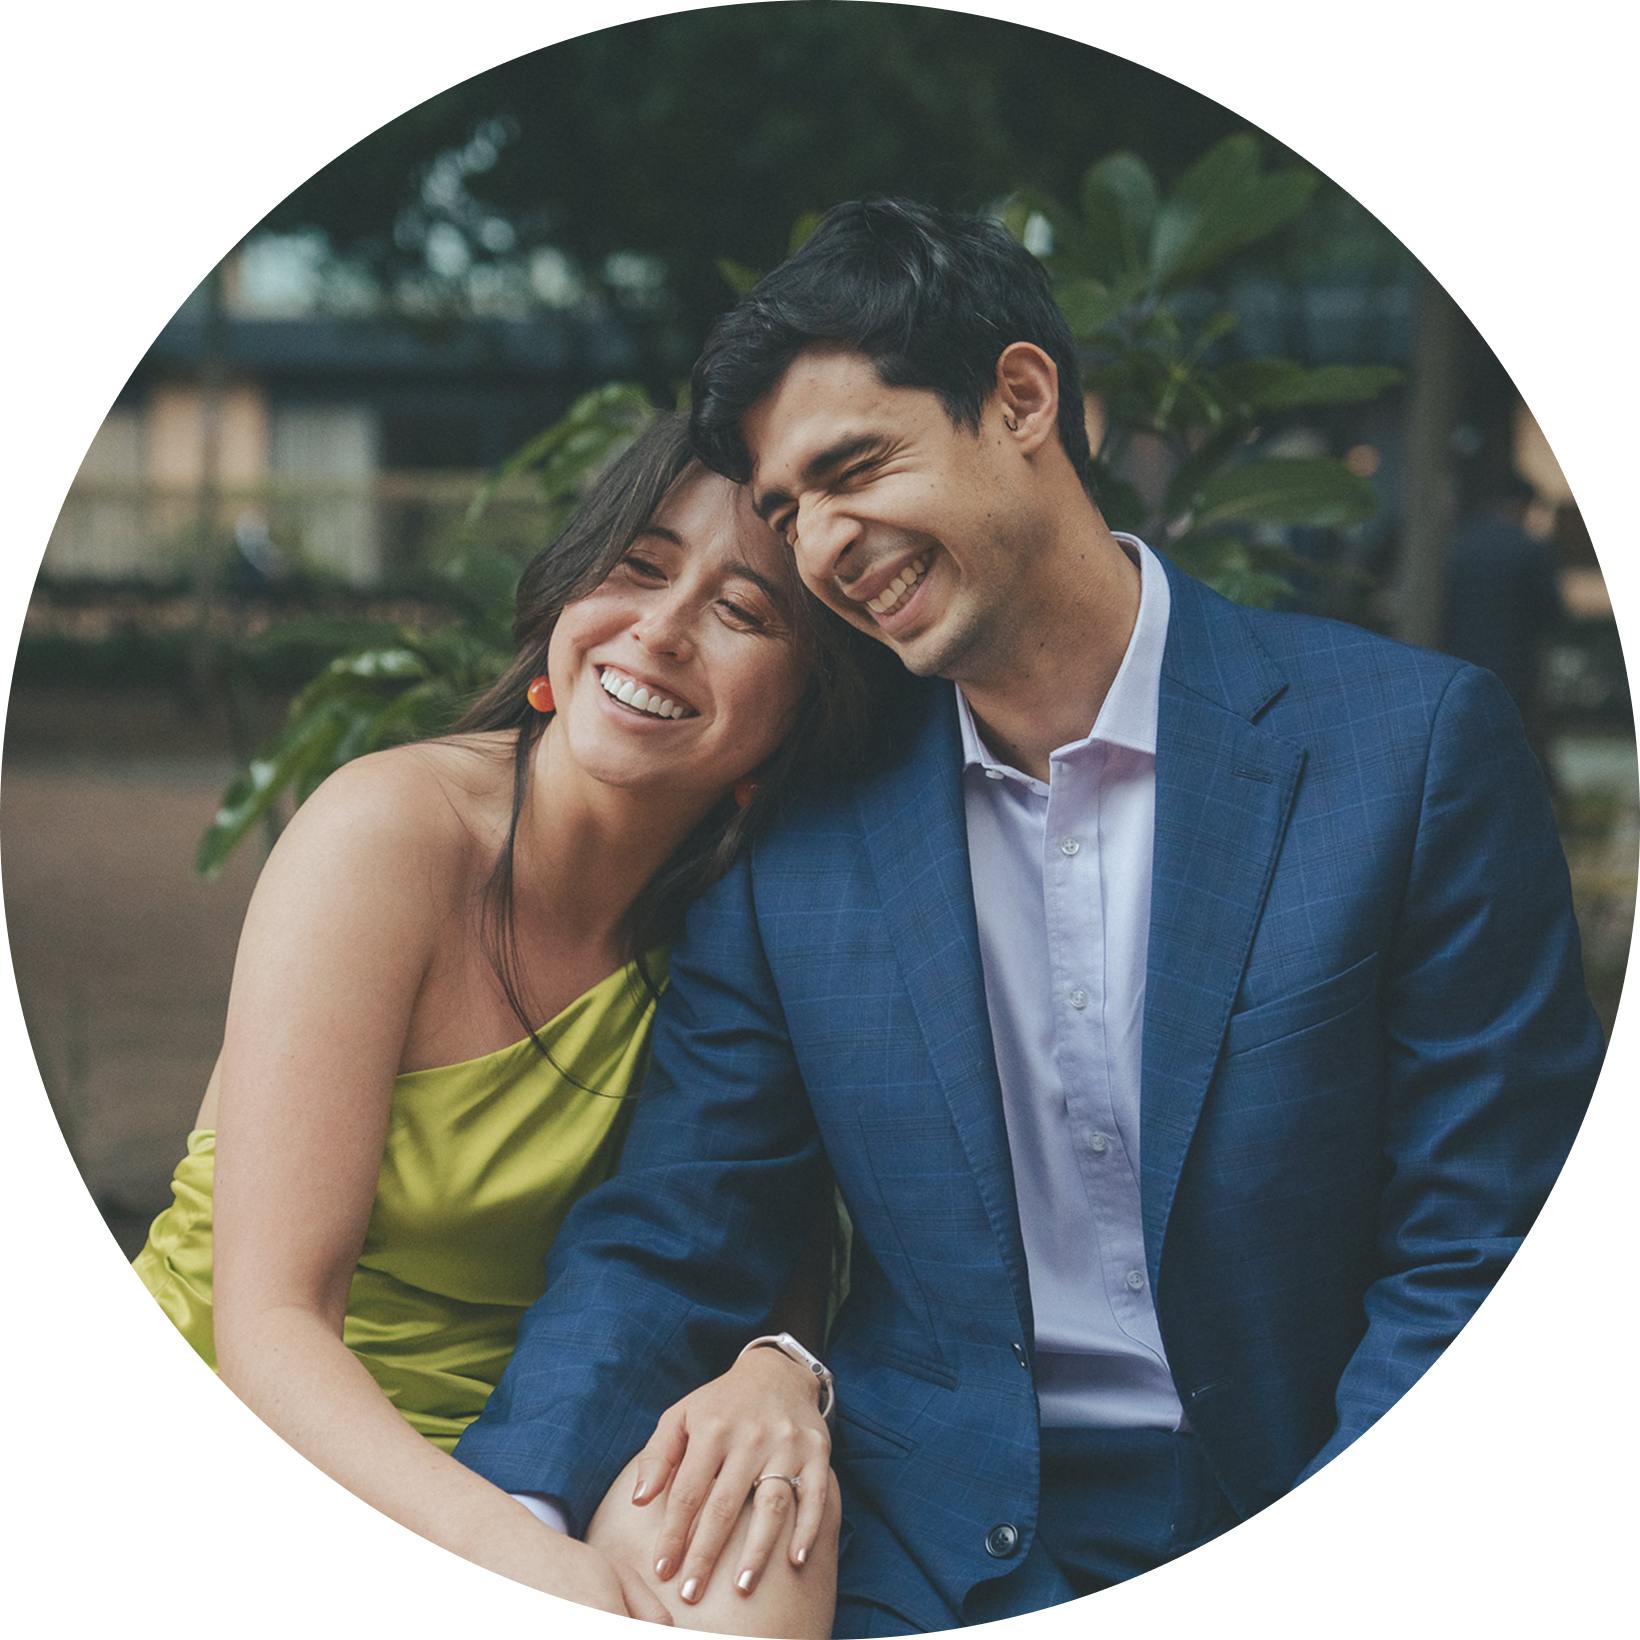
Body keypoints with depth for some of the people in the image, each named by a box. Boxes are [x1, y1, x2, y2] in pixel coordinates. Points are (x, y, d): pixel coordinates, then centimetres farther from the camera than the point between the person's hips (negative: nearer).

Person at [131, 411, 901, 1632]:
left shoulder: (740, 910, -1)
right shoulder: (391, 832, -16)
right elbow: (268, 1320, -20)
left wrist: (776, 1371, -22)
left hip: (501, 1468, 4)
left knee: (755, 1530, -27)